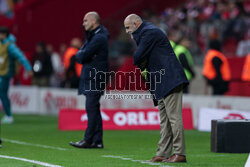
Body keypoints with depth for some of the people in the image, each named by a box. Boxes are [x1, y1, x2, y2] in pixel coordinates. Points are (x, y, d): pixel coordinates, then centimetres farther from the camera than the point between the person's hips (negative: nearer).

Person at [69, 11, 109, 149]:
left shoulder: (99, 38, -14)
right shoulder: (91, 36, 19)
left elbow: (82, 56, -18)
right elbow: (79, 56, 14)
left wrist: (81, 55, 2)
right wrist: (82, 55, -6)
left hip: (95, 78, -10)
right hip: (90, 77, 10)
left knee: (91, 108, -10)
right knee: (93, 108, 9)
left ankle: (88, 140, -11)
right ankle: (97, 141, 11)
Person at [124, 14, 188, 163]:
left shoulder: (149, 32, -10)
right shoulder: (145, 32, 23)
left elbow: (138, 57, -14)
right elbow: (143, 60, 20)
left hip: (169, 79, -11)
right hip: (162, 83, 11)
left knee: (174, 116, -11)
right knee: (165, 120, 10)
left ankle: (180, 153, -12)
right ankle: (163, 153, 11)